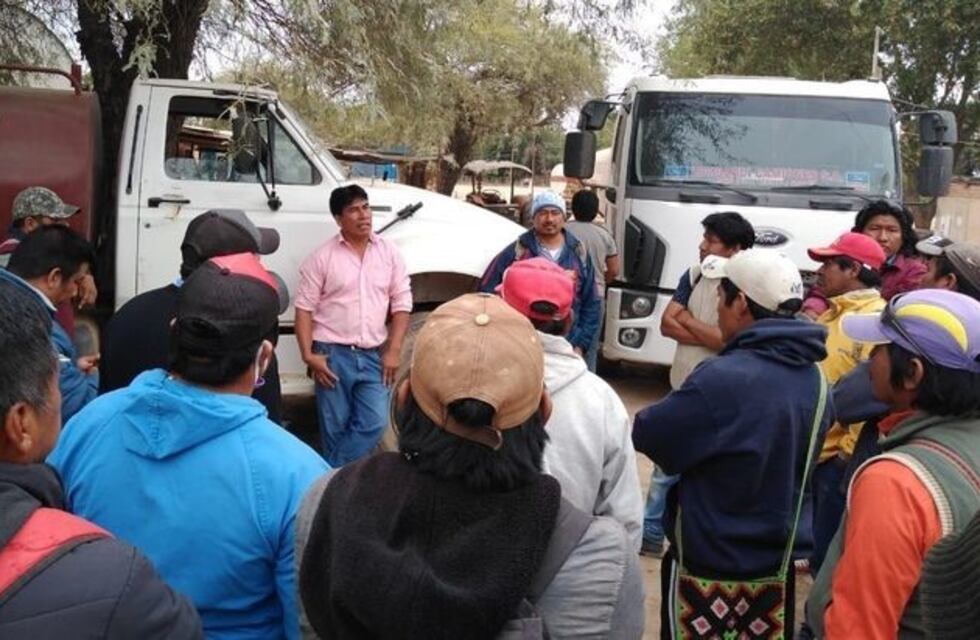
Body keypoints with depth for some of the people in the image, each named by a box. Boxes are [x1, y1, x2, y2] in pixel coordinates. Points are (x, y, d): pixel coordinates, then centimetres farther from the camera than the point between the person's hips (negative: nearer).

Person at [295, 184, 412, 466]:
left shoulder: (389, 252, 4)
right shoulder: (323, 256, -3)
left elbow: (401, 304, 5)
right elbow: (305, 308, -3)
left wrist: (393, 351, -2)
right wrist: (308, 354, -11)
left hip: (373, 355, 2)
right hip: (333, 354, -2)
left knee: (374, 423, -4)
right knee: (335, 428, 5)